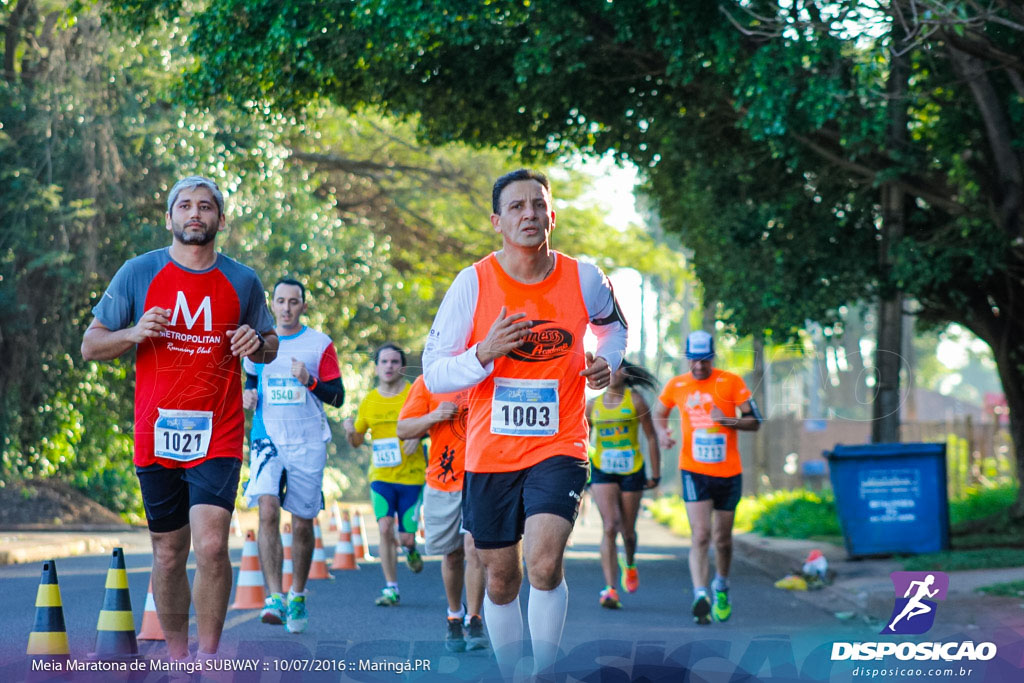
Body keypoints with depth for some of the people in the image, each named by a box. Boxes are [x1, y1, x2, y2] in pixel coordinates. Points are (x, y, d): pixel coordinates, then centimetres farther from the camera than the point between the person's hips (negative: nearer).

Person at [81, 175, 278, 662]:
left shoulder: (243, 281, 6)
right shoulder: (138, 274, 4)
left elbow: (271, 347, 19)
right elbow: (90, 346, 6)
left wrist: (257, 344, -6)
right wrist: (133, 333, -14)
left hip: (218, 436, -1)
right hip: (156, 435, 1)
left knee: (211, 545, -16)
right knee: (168, 556, 7)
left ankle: (207, 658, -3)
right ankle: (176, 658, 21)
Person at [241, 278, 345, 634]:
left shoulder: (320, 344, 3)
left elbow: (338, 397, 1)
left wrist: (310, 381, -17)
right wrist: (247, 395, 4)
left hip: (308, 444, -1)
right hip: (267, 439, 1)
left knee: (303, 523, 5)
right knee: (268, 512, -19)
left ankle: (297, 597, 23)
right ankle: (275, 598, -21)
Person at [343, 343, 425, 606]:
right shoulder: (368, 402, 6)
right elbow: (356, 441, 15)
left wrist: (418, 435, -16)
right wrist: (350, 430, -7)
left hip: (412, 475, -1)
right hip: (380, 476, 1)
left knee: (406, 536, -2)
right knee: (385, 527, -16)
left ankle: (410, 548, 37)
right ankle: (391, 588, -6)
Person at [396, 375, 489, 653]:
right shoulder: (427, 382, 4)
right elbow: (403, 429, 4)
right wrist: (433, 417, -13)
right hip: (442, 481, 2)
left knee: (474, 549, -15)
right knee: (452, 555, 11)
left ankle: (474, 622, -8)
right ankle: (454, 617, 29)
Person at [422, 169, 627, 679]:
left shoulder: (583, 279, -3)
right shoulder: (473, 283, -7)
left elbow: (612, 323, 21)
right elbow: (433, 374, -6)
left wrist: (607, 361, 0)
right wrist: (484, 354, -24)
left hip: (559, 447, -1)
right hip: (491, 452, 1)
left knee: (544, 565, -21)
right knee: (501, 580, 10)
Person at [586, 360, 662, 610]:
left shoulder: (635, 400, -4)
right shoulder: (593, 405, 4)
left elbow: (651, 437, -1)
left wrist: (656, 474, -2)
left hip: (632, 471, -1)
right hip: (602, 471, 1)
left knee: (627, 531, 9)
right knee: (610, 527, -15)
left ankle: (630, 565, 44)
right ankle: (610, 589, -18)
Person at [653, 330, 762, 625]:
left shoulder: (731, 382, -3)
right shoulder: (676, 385, 3)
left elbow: (754, 421, -3)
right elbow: (659, 415, 20)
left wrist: (729, 421, -22)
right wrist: (662, 433, -2)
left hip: (728, 471, 0)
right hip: (694, 471, 0)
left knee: (722, 538, 12)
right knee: (700, 535, -16)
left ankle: (721, 587, 37)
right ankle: (700, 596, -20)